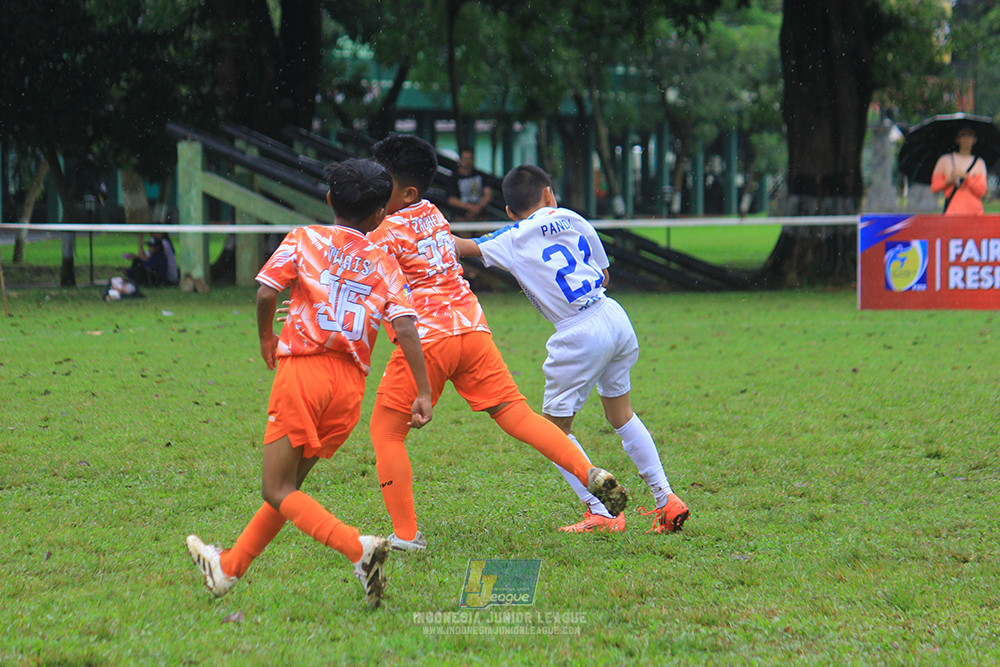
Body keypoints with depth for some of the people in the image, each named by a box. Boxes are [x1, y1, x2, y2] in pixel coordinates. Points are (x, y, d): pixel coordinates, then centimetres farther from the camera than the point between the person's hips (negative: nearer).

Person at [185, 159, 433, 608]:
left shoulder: (305, 239, 5)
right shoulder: (384, 264, 10)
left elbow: (266, 292, -7)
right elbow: (405, 327, -4)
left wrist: (266, 337, 13)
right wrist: (423, 393, -5)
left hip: (302, 368, -4)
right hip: (351, 384, 4)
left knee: (277, 491, -4)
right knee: (289, 484, 18)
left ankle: (357, 548, -25)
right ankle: (228, 568, 29)